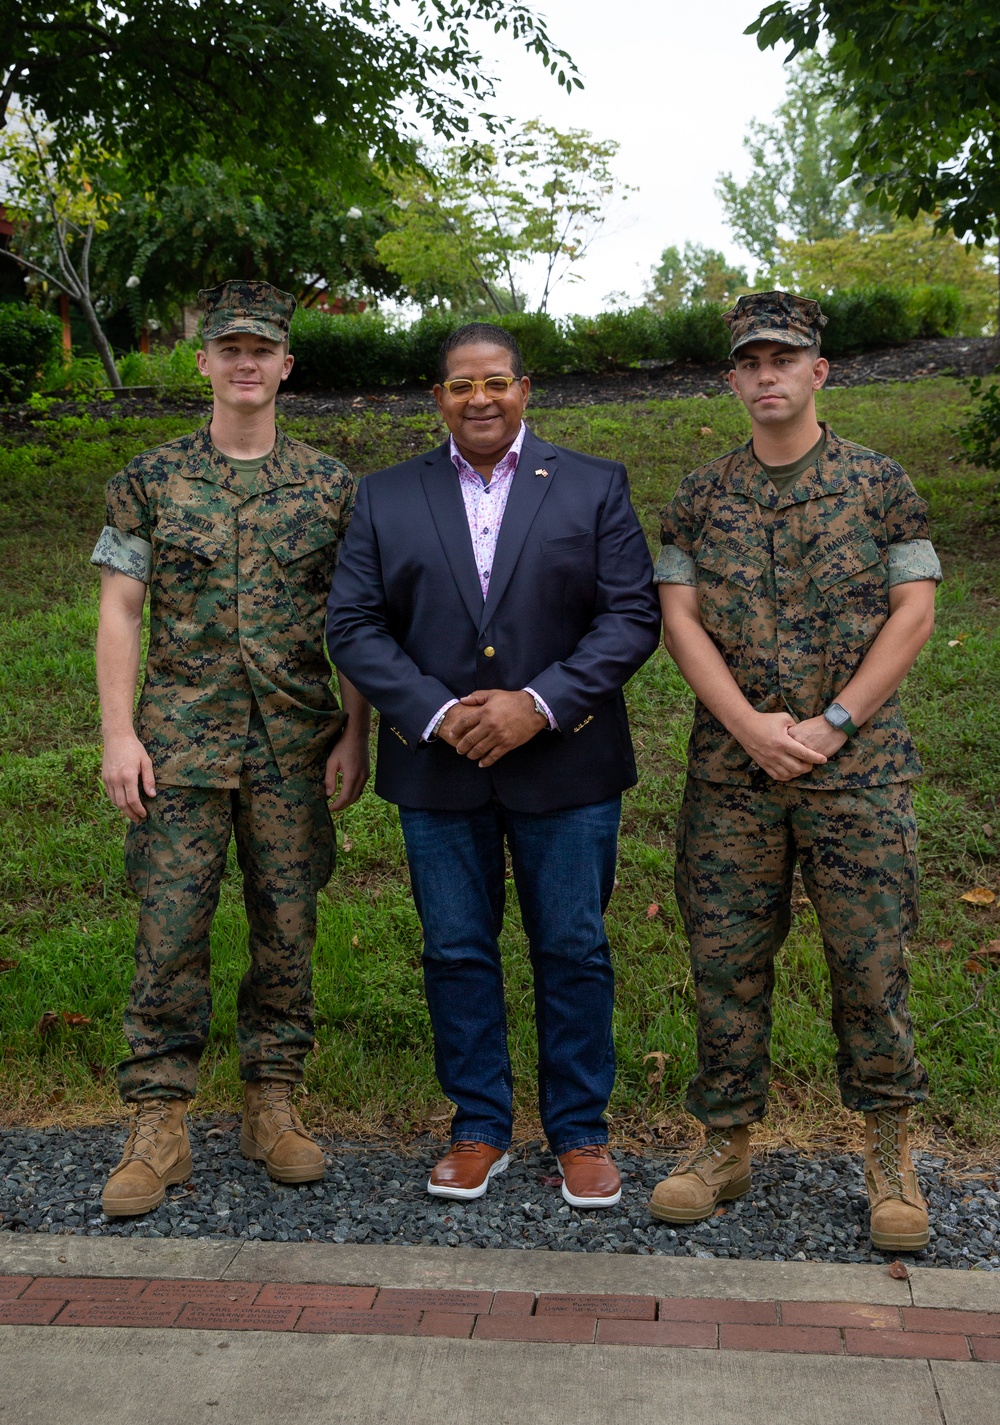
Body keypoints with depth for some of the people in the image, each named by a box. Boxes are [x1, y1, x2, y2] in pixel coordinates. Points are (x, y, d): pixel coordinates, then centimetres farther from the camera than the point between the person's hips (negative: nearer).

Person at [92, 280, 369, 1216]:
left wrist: (356, 733, -1)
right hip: (181, 745, -1)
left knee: (287, 929, 6)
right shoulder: (149, 481, 5)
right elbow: (120, 613, 3)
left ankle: (271, 1108, 21)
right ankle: (158, 1128, 10)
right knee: (169, 931, -1)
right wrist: (118, 732, -6)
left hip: (296, 750, 1)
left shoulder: (332, 486, 6)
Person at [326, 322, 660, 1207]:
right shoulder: (387, 499, 7)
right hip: (438, 769, 2)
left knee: (574, 952, 6)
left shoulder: (595, 488, 3)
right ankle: (480, 1130, 25)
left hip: (564, 765, -1)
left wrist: (539, 703, -16)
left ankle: (580, 1133, 22)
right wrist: (436, 714, -13)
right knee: (457, 953, 9)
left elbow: (634, 614, -4)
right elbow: (353, 626, 1)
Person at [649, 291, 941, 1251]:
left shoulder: (879, 485, 4)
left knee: (870, 963, 2)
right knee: (726, 961, 6)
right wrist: (751, 724, -11)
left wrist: (831, 723, -10)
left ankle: (888, 1155, 19)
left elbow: (914, 612, -1)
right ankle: (726, 1144, 21)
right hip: (729, 768, 2)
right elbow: (678, 618, 2)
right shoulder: (700, 497, 9)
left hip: (856, 765, -2)